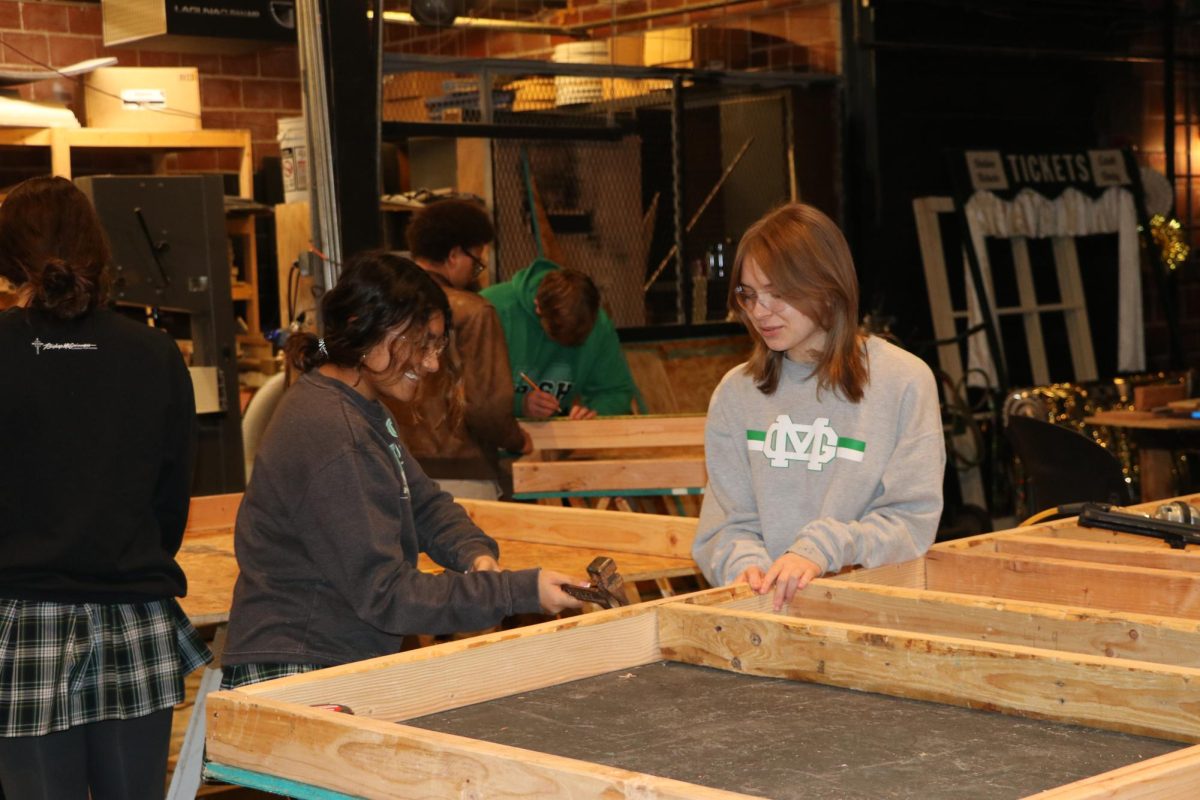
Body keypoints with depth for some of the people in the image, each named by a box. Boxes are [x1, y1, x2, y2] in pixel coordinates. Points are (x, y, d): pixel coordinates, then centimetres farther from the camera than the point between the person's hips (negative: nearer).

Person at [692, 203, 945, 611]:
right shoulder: (736, 391, 9)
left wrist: (823, 549, -17)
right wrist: (744, 563, -14)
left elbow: (912, 516, -3)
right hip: (763, 607, 4)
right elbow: (728, 519, 7)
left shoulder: (903, 381, 0)